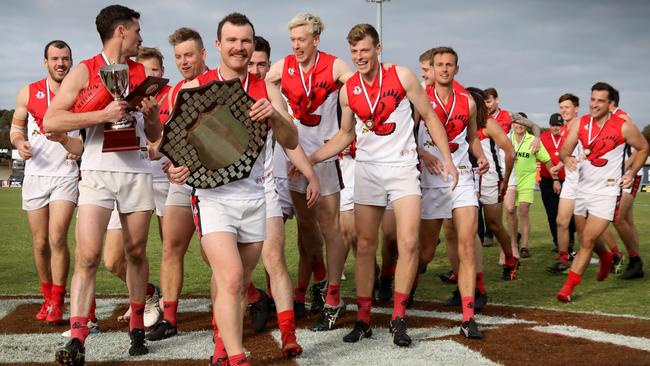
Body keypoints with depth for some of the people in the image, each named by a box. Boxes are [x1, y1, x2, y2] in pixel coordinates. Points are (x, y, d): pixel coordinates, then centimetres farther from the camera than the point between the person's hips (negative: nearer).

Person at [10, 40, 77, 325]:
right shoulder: (29, 93, 6)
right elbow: (15, 128, 12)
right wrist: (20, 143, -10)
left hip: (67, 175, -2)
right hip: (36, 175, 2)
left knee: (57, 238, -15)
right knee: (40, 243, 7)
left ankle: (57, 303, -5)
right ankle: (47, 298, 24)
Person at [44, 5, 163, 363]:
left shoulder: (142, 74, 13)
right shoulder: (84, 71, 0)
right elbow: (51, 121, -11)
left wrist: (153, 115, -4)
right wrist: (104, 114, -18)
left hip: (136, 171, 4)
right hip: (97, 172, -4)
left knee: (136, 251, 9)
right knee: (87, 255, -12)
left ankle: (136, 326, 24)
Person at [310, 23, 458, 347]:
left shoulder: (402, 76, -7)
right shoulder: (348, 90, 2)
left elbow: (430, 117, 2)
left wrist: (447, 159, -4)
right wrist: (309, 159, 4)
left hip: (402, 167, -2)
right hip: (367, 170, 3)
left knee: (408, 243, -10)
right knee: (365, 245, 4)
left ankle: (398, 318, 0)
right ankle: (363, 318, 12)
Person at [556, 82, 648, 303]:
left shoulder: (623, 127, -9)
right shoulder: (581, 124, 0)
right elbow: (565, 149, -2)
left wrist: (631, 172, -3)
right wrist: (566, 158, -24)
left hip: (606, 191, -5)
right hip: (583, 189, 5)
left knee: (587, 241, -11)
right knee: (588, 238, 18)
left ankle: (569, 287, -7)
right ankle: (606, 257, 50)